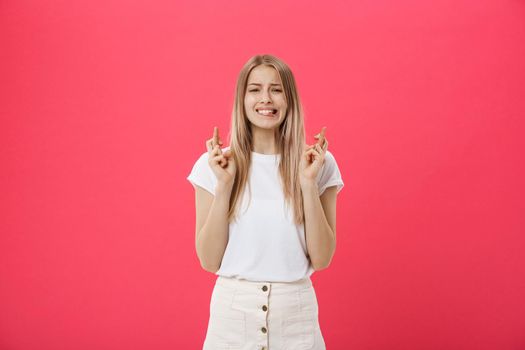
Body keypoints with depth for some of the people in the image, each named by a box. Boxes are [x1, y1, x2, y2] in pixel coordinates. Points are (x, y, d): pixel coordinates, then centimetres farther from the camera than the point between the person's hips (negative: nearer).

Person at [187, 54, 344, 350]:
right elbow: (209, 260, -6)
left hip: (296, 313, 0)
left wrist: (308, 183, -15)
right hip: (232, 312, 0)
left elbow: (322, 259, -6)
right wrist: (224, 184, -15)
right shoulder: (214, 164, -5)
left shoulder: (319, 163, -4)